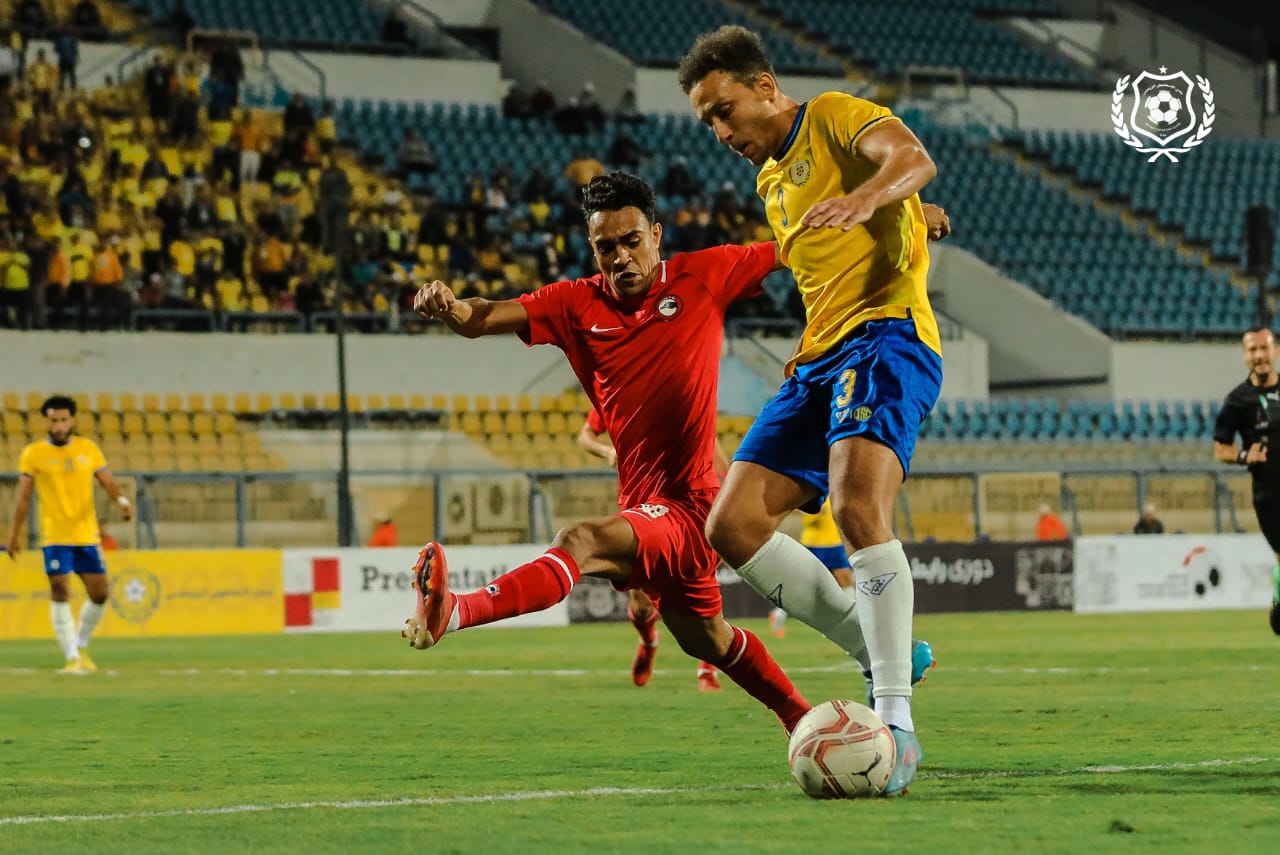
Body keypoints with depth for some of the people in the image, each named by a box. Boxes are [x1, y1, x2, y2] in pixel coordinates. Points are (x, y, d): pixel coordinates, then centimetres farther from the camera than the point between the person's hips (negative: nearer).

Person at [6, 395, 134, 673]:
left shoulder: (88, 449, 8)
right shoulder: (33, 454, 0)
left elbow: (108, 482, 5)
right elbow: (23, 497, 2)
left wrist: (122, 500, -16)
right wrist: (14, 534, -1)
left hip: (87, 535, 3)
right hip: (55, 536, -3)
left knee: (99, 593, 1)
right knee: (59, 591, -13)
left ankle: (81, 646, 23)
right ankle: (72, 657, -8)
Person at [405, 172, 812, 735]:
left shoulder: (704, 276, -5)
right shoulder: (576, 304, 2)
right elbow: (483, 319, -9)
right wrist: (448, 306, -33)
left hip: (688, 507, -7)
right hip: (641, 508, 7)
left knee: (579, 542, -33)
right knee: (706, 639, 26)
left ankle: (457, 612, -53)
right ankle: (800, 717, 49)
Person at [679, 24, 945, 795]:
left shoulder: (835, 118, 1)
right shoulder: (770, 182, 26)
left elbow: (915, 159, -21)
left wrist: (864, 196, -41)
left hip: (887, 334, -9)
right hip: (820, 358, 9)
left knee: (858, 509, -30)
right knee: (733, 525, -4)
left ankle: (897, 722, -28)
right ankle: (883, 654, 4)